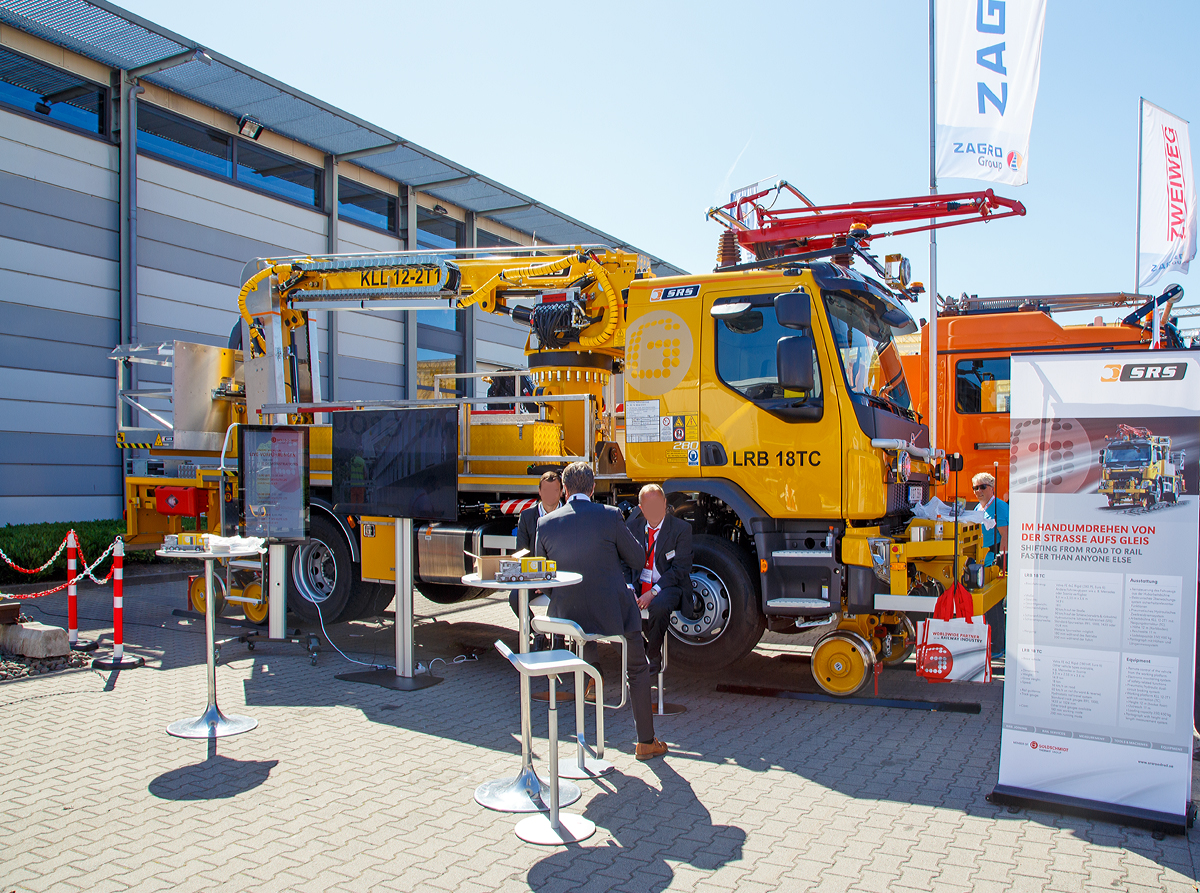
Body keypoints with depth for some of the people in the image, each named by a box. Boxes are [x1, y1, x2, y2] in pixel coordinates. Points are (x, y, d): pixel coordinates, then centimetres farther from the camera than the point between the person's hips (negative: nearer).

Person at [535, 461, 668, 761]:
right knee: (638, 670, 18)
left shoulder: (545, 523, -4)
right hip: (612, 612, -2)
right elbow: (637, 559, -1)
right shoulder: (610, 516, -11)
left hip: (566, 614, 2)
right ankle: (646, 742, 24)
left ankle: (591, 676, 43)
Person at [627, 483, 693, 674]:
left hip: (669, 587, -4)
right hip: (639, 585, 4)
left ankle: (653, 658, -12)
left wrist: (653, 592, -19)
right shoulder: (634, 527, 10)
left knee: (659, 606, -38)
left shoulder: (681, 529, -3)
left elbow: (679, 569, -9)